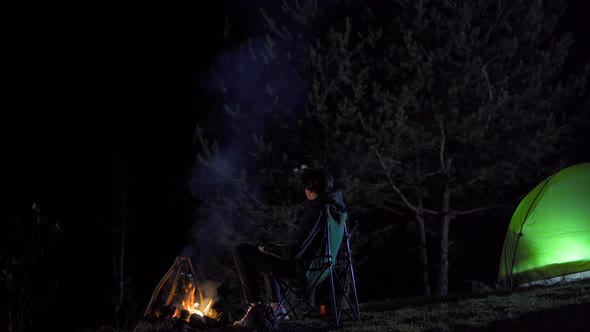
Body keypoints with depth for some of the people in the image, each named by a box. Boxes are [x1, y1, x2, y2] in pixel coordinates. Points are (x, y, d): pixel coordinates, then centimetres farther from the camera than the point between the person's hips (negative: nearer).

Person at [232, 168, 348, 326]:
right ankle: (276, 307, 33)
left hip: (302, 269, -9)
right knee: (267, 254, 35)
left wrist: (266, 248, -11)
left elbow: (294, 251, -28)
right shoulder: (337, 206, 0)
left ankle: (255, 305, 6)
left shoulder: (315, 211, -27)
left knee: (241, 251, -1)